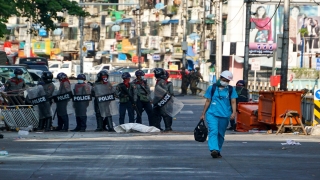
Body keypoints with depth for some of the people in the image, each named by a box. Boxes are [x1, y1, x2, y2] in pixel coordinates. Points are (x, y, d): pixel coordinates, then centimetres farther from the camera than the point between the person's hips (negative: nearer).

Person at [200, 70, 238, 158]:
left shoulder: (231, 90, 10)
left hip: (225, 116, 2)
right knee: (213, 131, -19)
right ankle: (214, 150, -34)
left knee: (220, 134, 9)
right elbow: (208, 101, 13)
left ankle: (218, 151, 22)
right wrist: (203, 114, 13)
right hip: (212, 114, -2)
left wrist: (234, 112, -14)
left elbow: (233, 102, 3)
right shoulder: (212, 88, 9)